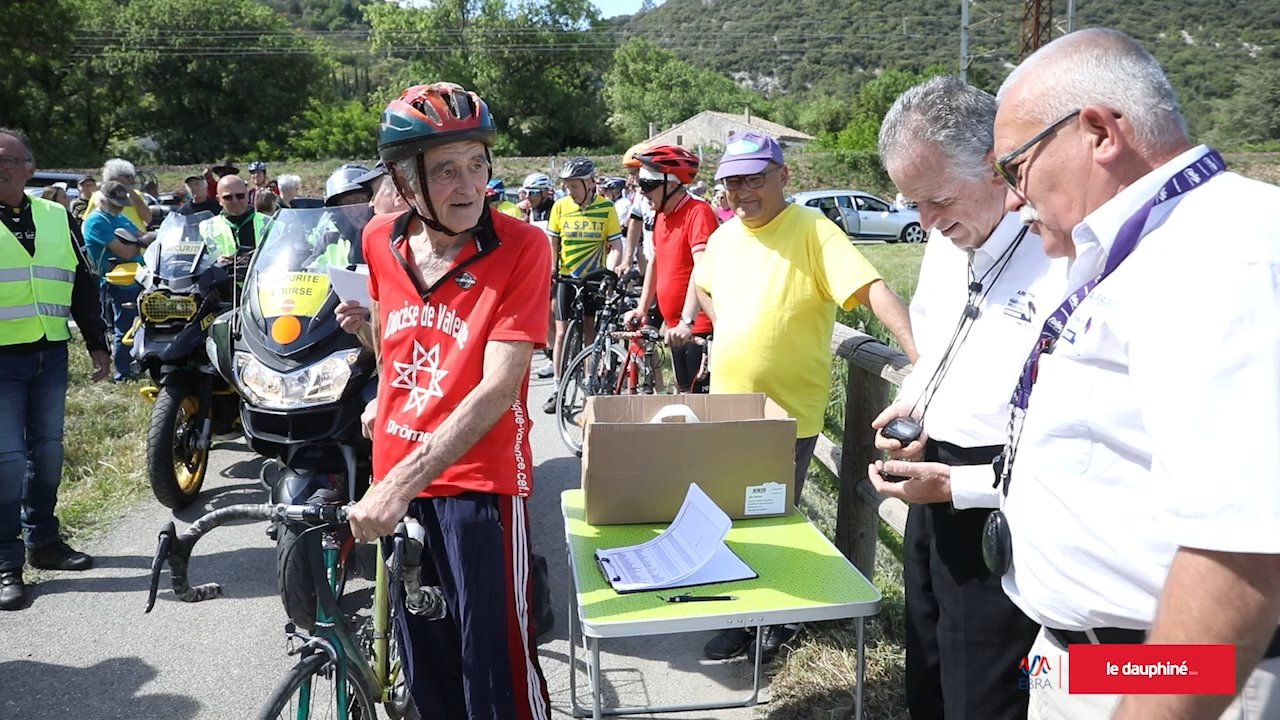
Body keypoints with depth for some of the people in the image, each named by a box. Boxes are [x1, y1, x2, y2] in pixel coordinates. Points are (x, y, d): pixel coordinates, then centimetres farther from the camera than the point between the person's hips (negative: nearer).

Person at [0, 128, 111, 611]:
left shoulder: (57, 218, 12)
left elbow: (83, 285, 17)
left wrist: (96, 344, 15)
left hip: (51, 354, 4)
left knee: (47, 449, 12)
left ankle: (42, 540, 26)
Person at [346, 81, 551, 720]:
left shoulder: (520, 247, -17)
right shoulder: (381, 239, -1)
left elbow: (498, 388, -24)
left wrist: (401, 483, -29)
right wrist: (385, 398, 7)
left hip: (478, 481, -5)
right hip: (393, 479, 5)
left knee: (495, 663, 2)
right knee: (423, 663, 19)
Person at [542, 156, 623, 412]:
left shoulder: (606, 207, -7)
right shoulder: (560, 206, -2)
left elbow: (615, 245, -6)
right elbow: (552, 242, 6)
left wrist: (610, 271, -20)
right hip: (567, 277, 1)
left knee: (590, 333, 6)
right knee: (562, 333, -2)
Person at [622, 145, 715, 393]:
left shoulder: (697, 212, -16)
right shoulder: (663, 215, 12)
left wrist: (687, 321, -33)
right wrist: (641, 308, 15)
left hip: (699, 328, -9)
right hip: (676, 327, 9)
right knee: (685, 393, 16)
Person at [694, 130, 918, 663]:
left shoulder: (813, 230, -15)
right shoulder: (723, 237, 7)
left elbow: (873, 290, -25)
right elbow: (703, 287, 28)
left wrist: (921, 357, -37)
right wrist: (729, 329, 10)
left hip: (788, 412, -6)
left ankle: (781, 618, 29)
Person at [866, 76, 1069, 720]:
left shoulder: (1064, 262, -24)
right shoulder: (946, 240, 5)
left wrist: (956, 487, -23)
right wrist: (912, 402, 3)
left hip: (998, 513, -8)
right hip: (934, 487, 8)